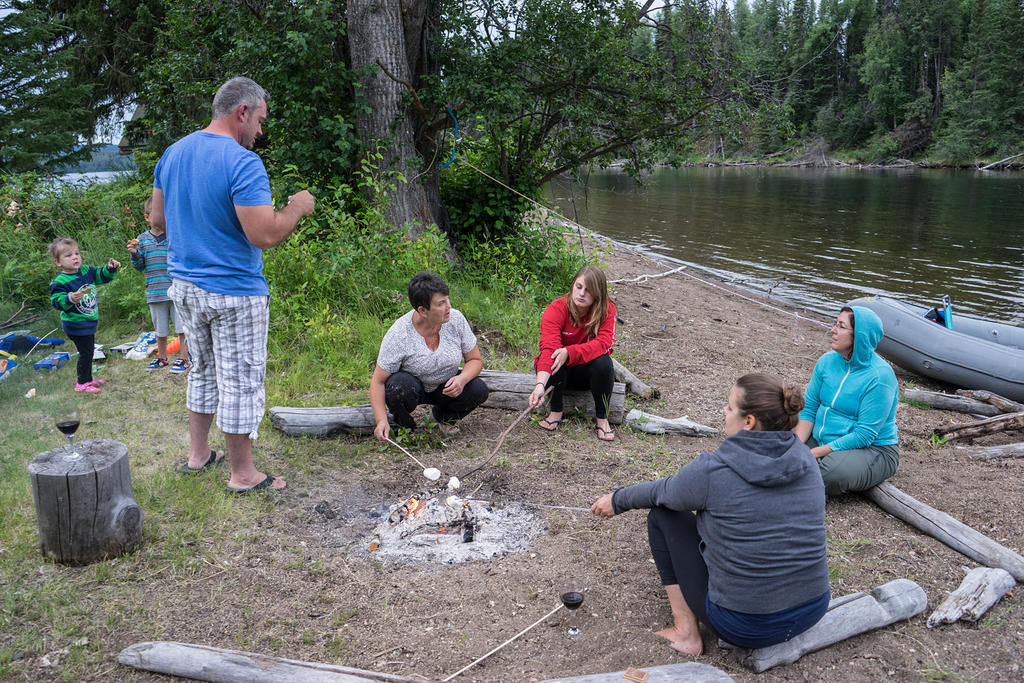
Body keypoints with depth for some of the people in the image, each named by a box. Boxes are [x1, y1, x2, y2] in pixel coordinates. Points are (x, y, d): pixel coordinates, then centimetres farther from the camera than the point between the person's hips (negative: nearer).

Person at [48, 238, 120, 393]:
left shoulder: (87, 271, 2)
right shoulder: (60, 282, -19)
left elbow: (102, 276, 15)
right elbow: (57, 302, -22)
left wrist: (110, 268, -5)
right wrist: (70, 299, -40)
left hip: (89, 322, 8)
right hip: (76, 326, -8)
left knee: (89, 351, 19)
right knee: (86, 353, -4)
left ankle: (88, 379, 34)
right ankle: (82, 383, 9)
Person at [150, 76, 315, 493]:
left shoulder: (173, 154, 7)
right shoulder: (243, 163, -19)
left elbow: (157, 221, 13)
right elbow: (265, 236, -24)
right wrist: (297, 208, -8)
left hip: (183, 285, 8)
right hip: (233, 293, -8)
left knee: (203, 370, 23)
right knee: (241, 381, 4)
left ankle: (198, 453, 34)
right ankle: (242, 474, 16)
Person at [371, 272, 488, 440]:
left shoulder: (456, 319, -17)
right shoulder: (397, 335, -26)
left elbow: (475, 360, -6)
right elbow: (378, 381, -21)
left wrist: (462, 379, -28)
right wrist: (381, 421, -33)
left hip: (445, 387, 3)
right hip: (412, 388, -3)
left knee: (478, 390, -24)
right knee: (401, 385, -36)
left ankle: (444, 416, 7)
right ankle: (404, 426, -3)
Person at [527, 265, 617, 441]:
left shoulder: (607, 310, -14)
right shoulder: (556, 309, -21)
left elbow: (604, 342, -28)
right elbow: (549, 348, -34)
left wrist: (569, 352, -42)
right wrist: (540, 384, -50)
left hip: (588, 371, 1)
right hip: (560, 373, -1)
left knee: (604, 362, -30)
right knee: (553, 358, -33)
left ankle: (602, 418, -13)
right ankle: (556, 412, -15)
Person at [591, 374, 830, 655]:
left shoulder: (712, 470, -19)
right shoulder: (805, 460, -3)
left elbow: (661, 491, 2)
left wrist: (618, 500, 23)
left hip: (743, 626, -6)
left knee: (662, 514, 9)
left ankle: (686, 632, 10)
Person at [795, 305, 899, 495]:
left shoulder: (879, 376, -21)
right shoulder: (828, 361, -1)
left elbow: (864, 435, -23)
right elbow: (809, 407, 2)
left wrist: (816, 453, -25)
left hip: (873, 449, -6)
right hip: (823, 440, 6)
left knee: (833, 471, -36)